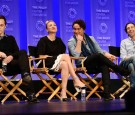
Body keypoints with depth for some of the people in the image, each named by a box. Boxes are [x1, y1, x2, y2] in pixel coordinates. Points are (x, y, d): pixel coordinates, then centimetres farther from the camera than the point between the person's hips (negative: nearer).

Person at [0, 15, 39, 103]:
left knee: (23, 53, -28)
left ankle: (25, 75, -49)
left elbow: (17, 52, 10)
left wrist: (11, 57, -16)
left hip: (10, 66, 2)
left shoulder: (10, 38, 26)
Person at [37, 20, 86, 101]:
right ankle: (76, 81, -32)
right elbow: (41, 56, -6)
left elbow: (64, 52, 15)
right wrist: (56, 57, -11)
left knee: (65, 65, -33)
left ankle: (63, 92, -43)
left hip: (58, 64, 5)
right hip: (46, 63, -4)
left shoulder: (59, 40, 20)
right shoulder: (43, 40, 3)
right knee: (65, 56, -28)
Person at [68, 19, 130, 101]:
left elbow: (100, 50, 12)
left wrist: (108, 55, -8)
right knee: (98, 55, -32)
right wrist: (79, 41, -9)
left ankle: (107, 93, -45)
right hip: (83, 65, -4)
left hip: (96, 65, 4)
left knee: (104, 66, -33)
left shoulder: (91, 39, 20)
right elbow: (76, 55, -12)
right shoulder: (71, 42, 5)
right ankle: (123, 71, -29)